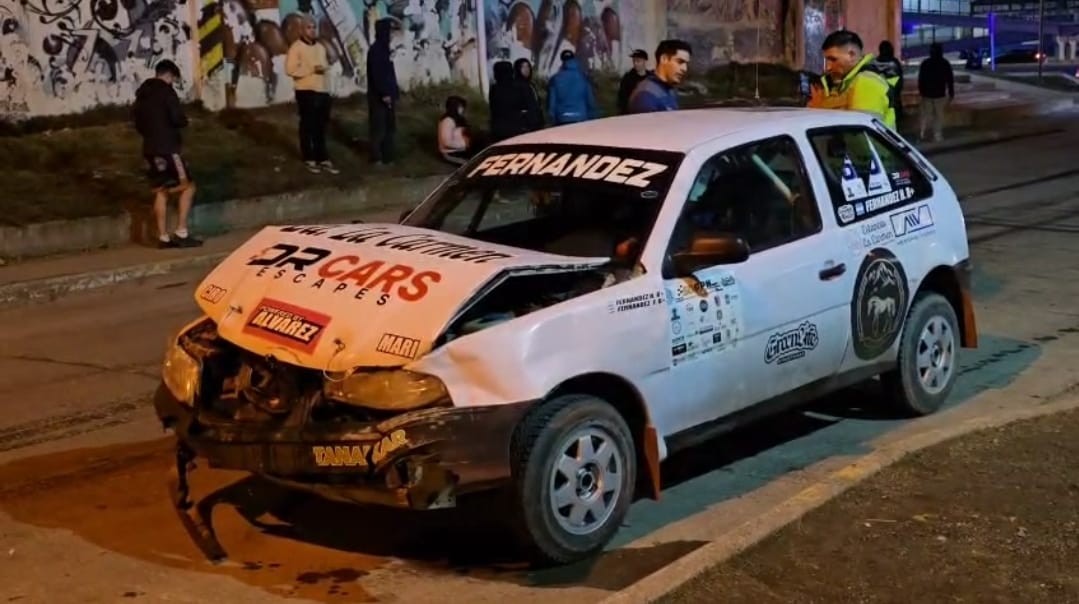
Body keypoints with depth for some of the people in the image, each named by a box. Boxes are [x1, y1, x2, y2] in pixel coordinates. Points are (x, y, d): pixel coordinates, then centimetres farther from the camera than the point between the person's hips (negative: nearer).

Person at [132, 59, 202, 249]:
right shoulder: (166, 91, -9)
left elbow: (137, 121, 20)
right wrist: (184, 122, 5)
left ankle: (163, 237, 7)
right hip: (167, 147, -8)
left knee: (161, 192, 10)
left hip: (150, 148, 8)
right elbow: (178, 119, -16)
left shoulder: (141, 94, 15)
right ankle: (181, 233, -9)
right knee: (187, 187, -2)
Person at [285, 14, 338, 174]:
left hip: (322, 90, 6)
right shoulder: (296, 47, -8)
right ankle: (309, 159, 11)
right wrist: (311, 69, -20)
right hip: (305, 91, -6)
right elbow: (290, 69, -16)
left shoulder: (320, 47, 14)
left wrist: (324, 68, 0)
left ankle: (323, 159, 15)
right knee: (307, 126, 2)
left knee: (321, 127, 10)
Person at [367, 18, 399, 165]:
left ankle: (387, 156, 16)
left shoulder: (384, 48, 14)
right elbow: (376, 74, -20)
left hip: (388, 93, 9)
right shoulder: (375, 50, -14)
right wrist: (384, 94, -22)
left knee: (389, 126, 11)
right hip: (378, 95, -9)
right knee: (378, 127, -4)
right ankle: (377, 158, 2)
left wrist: (393, 92, 15)